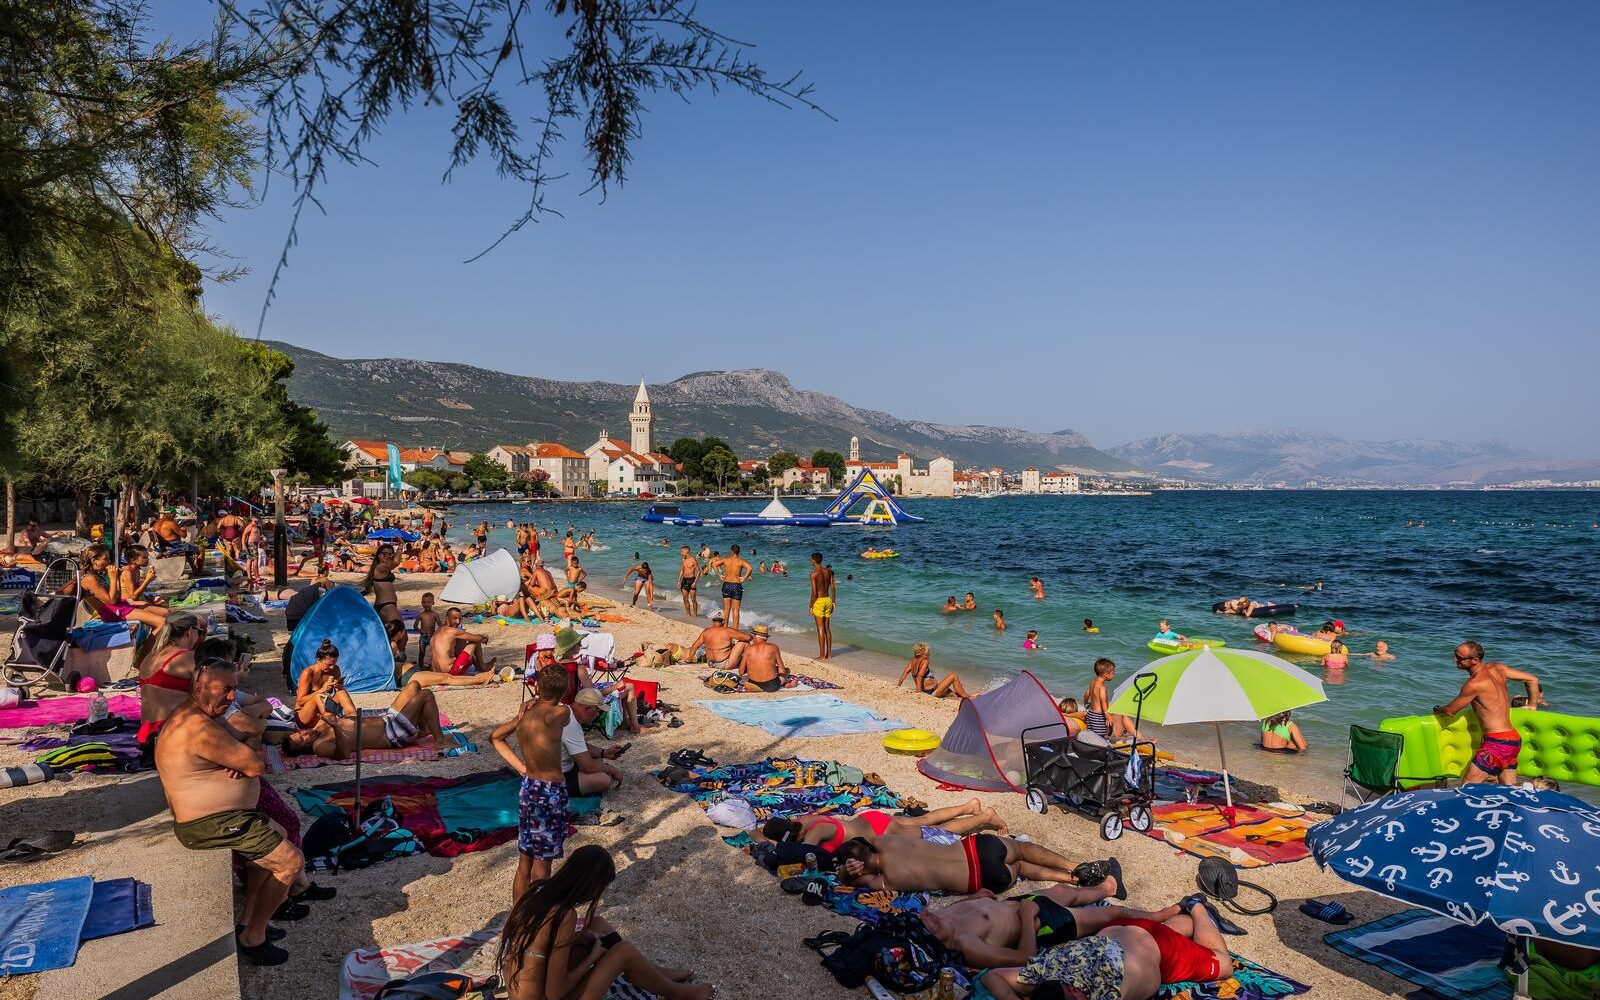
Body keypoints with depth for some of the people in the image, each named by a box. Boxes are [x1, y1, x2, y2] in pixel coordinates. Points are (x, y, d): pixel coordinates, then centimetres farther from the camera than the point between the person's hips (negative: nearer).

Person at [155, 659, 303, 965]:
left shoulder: (187, 717, 10)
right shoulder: (201, 728, -26)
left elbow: (243, 758, 15)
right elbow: (256, 766, -24)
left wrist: (240, 763, -9)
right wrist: (247, 762, -1)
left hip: (210, 817, 11)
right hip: (212, 824, -11)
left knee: (277, 834, 27)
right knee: (291, 861, -10)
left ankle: (249, 919, 28)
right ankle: (252, 938, 4)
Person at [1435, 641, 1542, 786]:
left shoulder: (1474, 684, -19)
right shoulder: (1497, 668, 5)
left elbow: (1450, 711, -7)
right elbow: (1533, 680, 15)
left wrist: (1437, 710, 14)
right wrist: (1532, 705, 26)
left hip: (1497, 743, -9)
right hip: (1514, 741, 9)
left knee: (1468, 786, -6)